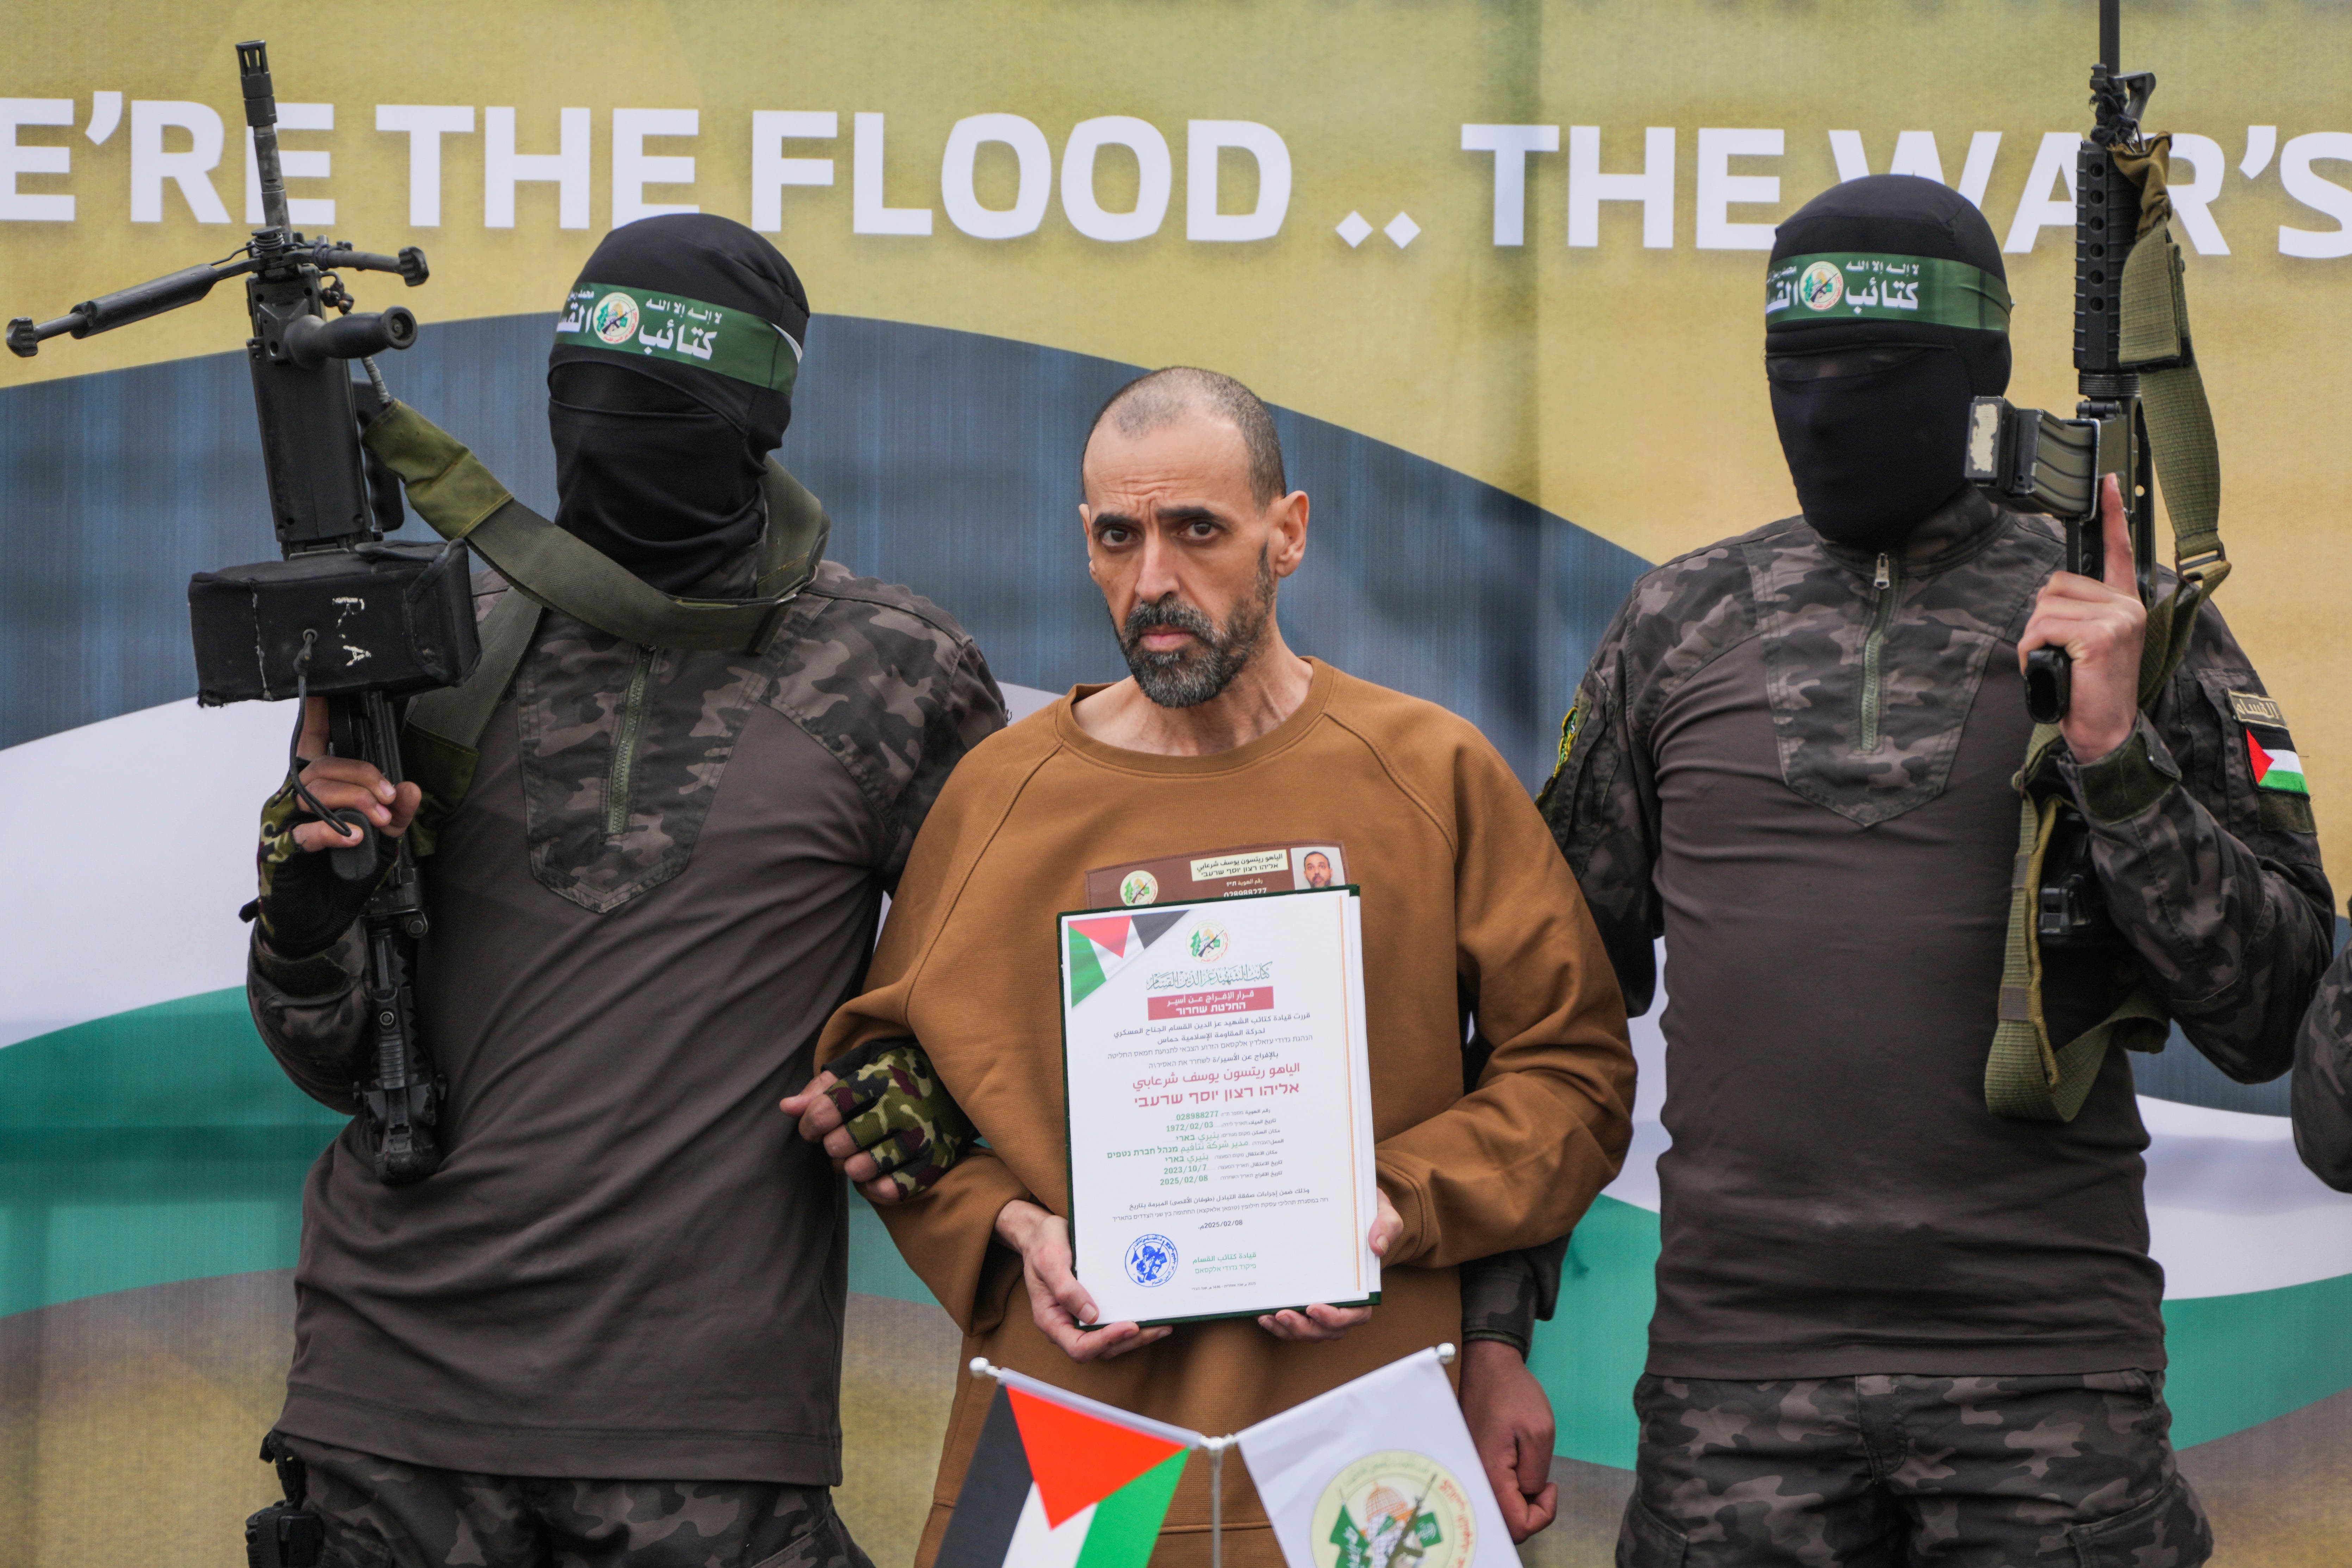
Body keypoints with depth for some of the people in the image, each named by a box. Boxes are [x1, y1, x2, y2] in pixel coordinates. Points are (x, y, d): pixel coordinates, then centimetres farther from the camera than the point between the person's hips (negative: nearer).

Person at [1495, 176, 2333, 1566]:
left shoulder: (2130, 623, 3)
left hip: (2052, 1367, -1)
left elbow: (2267, 1019, -2)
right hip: (1738, 1364, 2)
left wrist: (2116, 754, -12)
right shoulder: (1683, 626, 9)